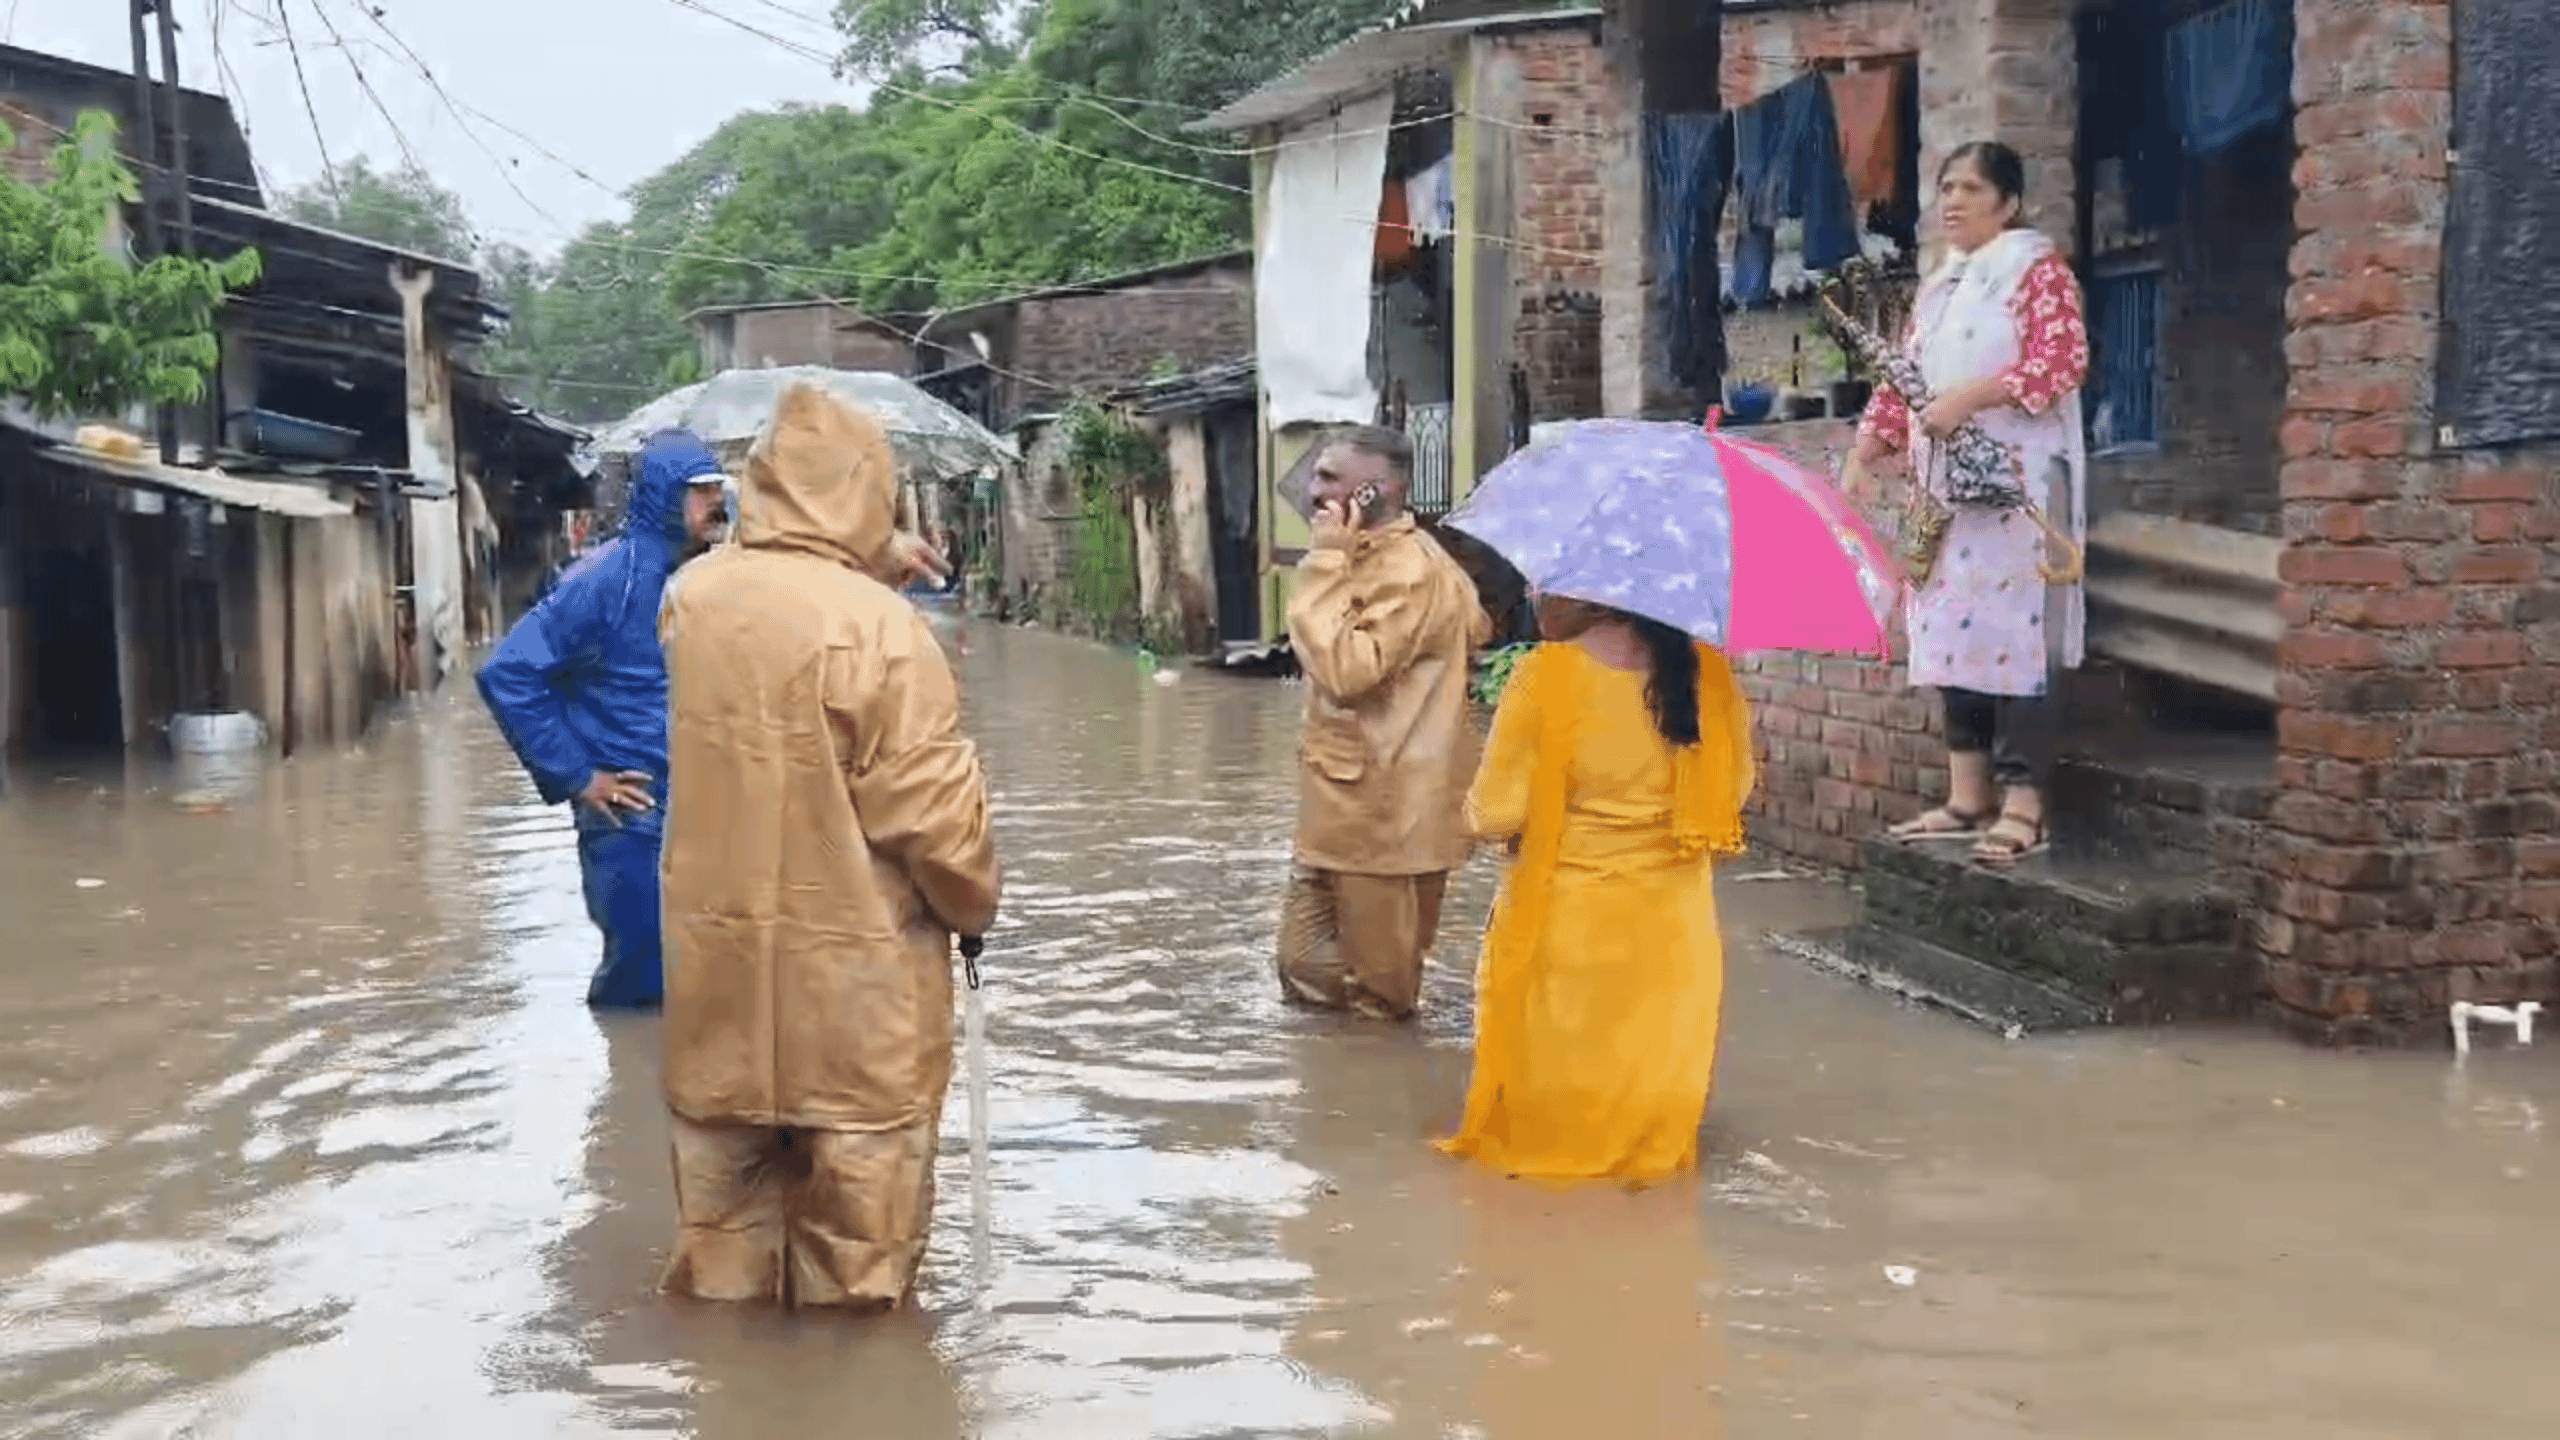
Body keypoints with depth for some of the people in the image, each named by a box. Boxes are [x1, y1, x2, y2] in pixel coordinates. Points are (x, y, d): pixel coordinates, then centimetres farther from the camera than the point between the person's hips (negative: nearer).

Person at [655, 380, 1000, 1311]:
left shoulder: (692, 597, -2)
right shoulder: (880, 626, -21)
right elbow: (934, 810, -18)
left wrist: (875, 576, 14)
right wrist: (972, 903, 0)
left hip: (720, 947, 6)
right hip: (852, 957, -5)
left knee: (725, 1156, 20)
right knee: (858, 1163, 11)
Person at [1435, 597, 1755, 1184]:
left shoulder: (1545, 677, -18)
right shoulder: (1706, 673, -6)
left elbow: (1495, 814, -14)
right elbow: (1734, 788, 6)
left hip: (1562, 929, -3)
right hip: (1669, 931, 3)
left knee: (1546, 1084, 16)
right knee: (1652, 1073, 21)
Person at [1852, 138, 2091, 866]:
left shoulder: (2038, 267, -1)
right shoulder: (1936, 288, 21)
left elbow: (2064, 360, -14)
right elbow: (1902, 385, 21)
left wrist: (1969, 397, -21)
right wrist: (1858, 458, 10)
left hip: (2019, 480, -8)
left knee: (2015, 631, -11)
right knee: (1954, 632, 6)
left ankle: (2022, 805, -11)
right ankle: (1968, 796, 11)